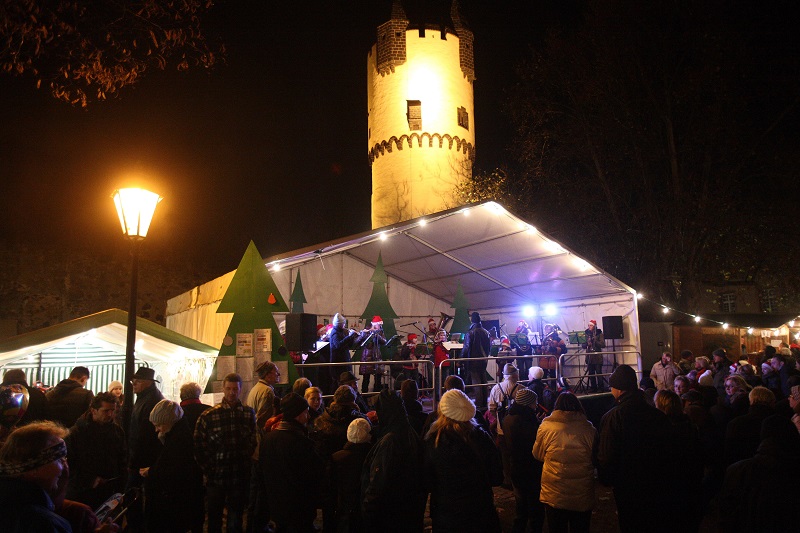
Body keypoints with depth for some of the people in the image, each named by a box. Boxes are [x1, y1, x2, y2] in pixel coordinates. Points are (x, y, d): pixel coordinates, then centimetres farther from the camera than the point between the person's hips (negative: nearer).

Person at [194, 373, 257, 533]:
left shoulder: (249, 413, 1)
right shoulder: (208, 416, -5)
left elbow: (253, 442, 7)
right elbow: (198, 446, -3)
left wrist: (247, 465, 0)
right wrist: (209, 470, -5)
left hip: (240, 478, 1)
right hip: (216, 478, -1)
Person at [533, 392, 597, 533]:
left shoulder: (546, 426, -11)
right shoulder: (589, 429, -9)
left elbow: (538, 455, 4)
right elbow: (596, 459, 7)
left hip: (554, 495, -1)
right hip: (583, 496, 1)